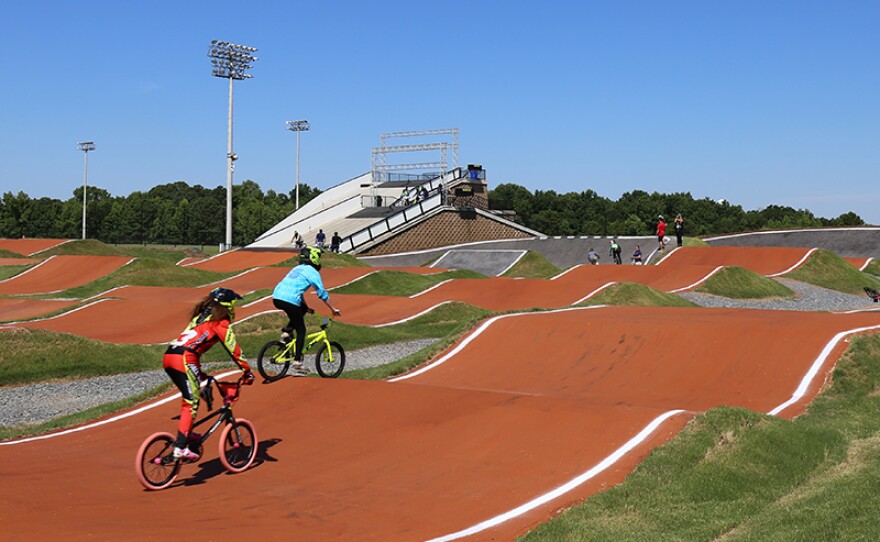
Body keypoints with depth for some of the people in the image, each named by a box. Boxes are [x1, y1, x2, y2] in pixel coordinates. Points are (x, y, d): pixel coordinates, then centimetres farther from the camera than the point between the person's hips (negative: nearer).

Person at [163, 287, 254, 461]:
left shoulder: (201, 316, 29)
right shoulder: (221, 323, 6)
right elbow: (234, 350, 1)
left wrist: (199, 372, 38)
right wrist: (248, 372, 8)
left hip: (168, 356, 8)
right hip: (184, 360, -8)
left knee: (189, 398, 25)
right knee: (191, 404, -5)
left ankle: (186, 433, 26)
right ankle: (181, 448, -11)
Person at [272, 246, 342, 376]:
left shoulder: (298, 269, 26)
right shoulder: (312, 272, 2)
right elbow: (322, 293, 0)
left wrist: (306, 307, 42)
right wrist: (333, 309, 9)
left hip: (276, 297, 7)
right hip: (289, 301, -7)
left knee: (302, 309, 32)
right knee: (301, 331, 5)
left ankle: (286, 332, 13)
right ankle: (297, 364, 1)